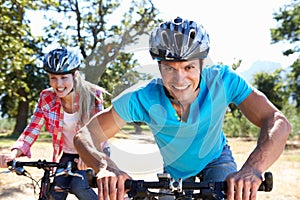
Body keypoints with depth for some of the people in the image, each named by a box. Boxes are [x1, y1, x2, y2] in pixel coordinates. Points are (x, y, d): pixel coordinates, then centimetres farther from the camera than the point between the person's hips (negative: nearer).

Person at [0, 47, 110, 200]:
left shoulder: (93, 95, -20)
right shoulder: (47, 98, -12)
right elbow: (33, 129, -14)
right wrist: (14, 153, -32)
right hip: (67, 154, 3)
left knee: (78, 186, -25)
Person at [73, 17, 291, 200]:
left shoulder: (222, 81, -31)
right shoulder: (142, 99, -31)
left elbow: (278, 122, -39)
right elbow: (84, 135, -31)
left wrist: (252, 169, -58)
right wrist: (106, 166, -54)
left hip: (215, 159, -1)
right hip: (172, 171, 1)